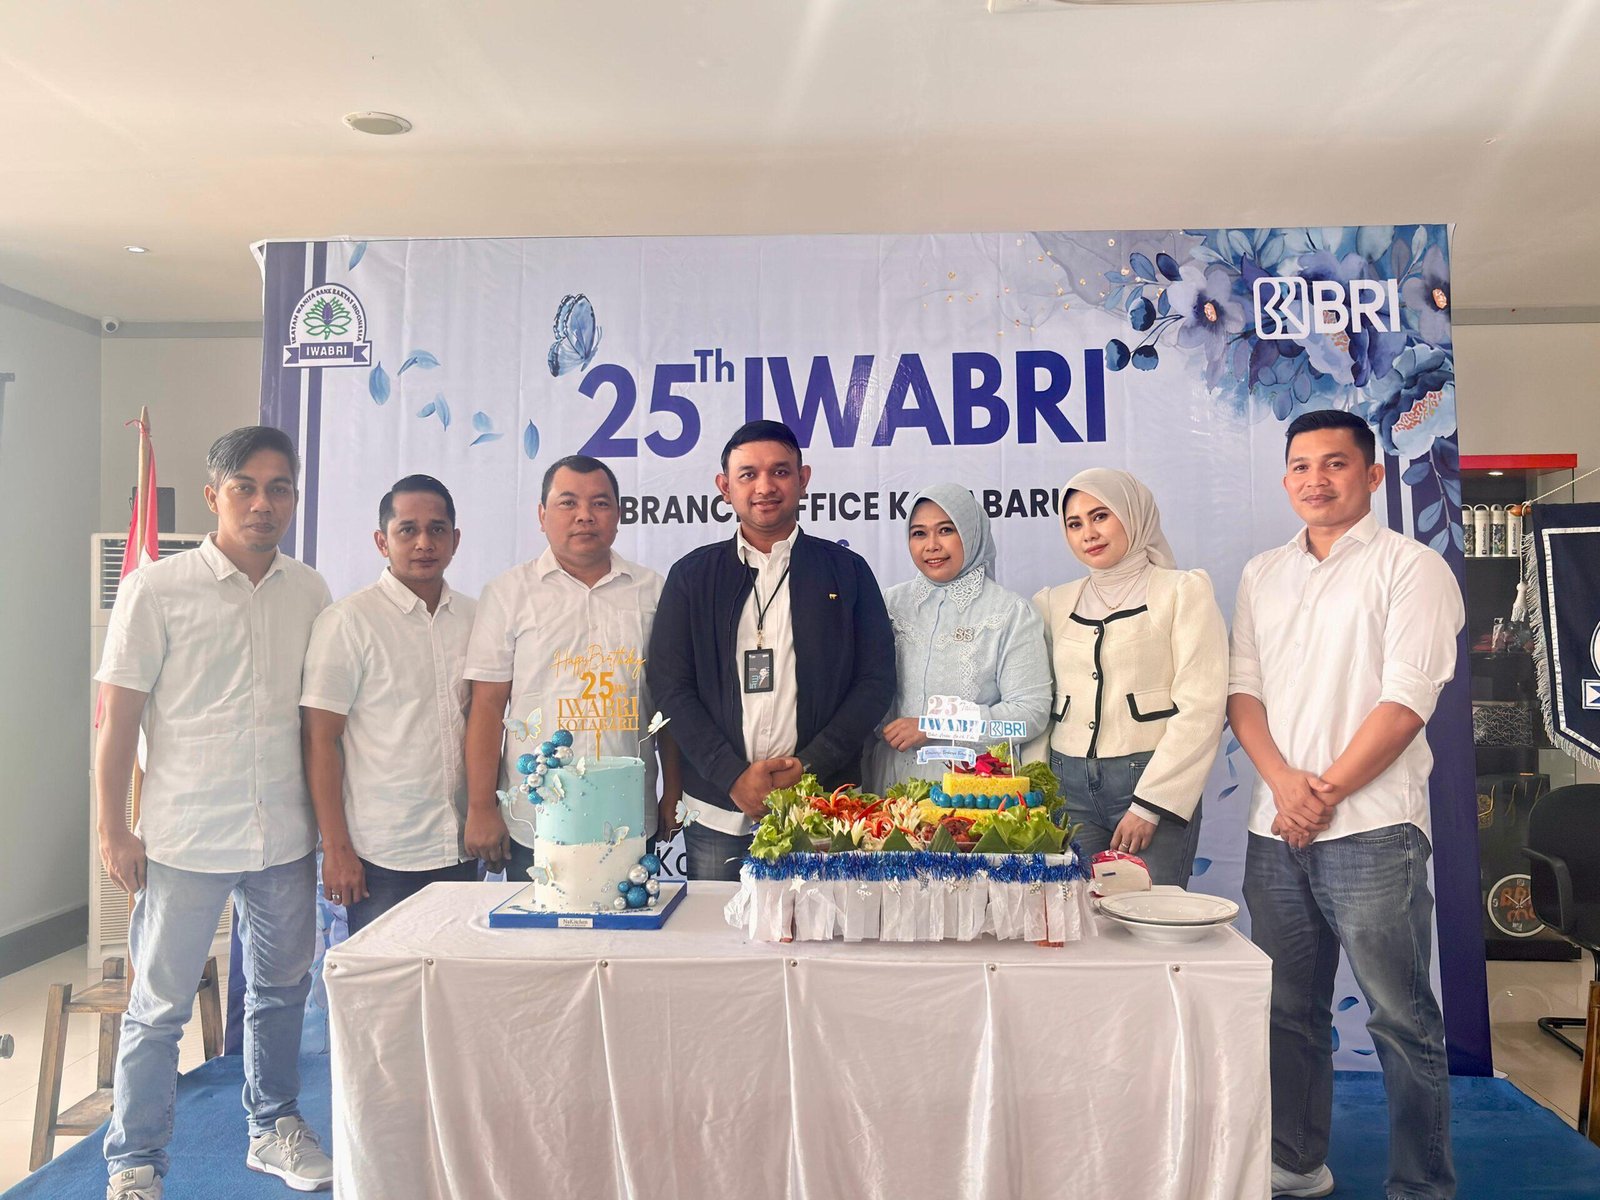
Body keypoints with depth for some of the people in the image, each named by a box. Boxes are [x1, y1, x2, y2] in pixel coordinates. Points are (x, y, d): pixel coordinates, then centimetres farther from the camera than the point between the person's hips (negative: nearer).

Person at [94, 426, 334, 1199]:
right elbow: (117, 716, -5)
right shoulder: (156, 590, -8)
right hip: (185, 838, -3)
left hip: (287, 838, 4)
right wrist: (113, 830, -6)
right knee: (158, 1008, 8)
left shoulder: (310, 592, 3)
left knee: (281, 991, 18)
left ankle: (274, 1128, 37)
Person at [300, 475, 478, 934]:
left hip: (463, 851, 4)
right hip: (382, 858, -4)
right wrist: (336, 849, -10)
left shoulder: (474, 618, 8)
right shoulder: (348, 621, -5)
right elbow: (319, 740, -7)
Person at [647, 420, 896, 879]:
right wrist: (734, 777, -9)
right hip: (718, 810, 1)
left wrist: (809, 767, -9)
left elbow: (877, 680, 2)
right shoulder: (692, 575, 7)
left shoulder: (847, 571, 5)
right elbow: (670, 686, 2)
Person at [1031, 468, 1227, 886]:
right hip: (1068, 784, 4)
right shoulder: (1053, 603, 13)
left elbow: (1201, 707, -6)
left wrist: (1148, 804, -11)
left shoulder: (1184, 590, 1)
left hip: (1153, 779, -3)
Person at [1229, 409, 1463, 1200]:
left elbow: (1407, 699, -10)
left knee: (1402, 1019, 4)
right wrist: (1283, 782, -8)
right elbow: (1242, 689, 7)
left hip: (1370, 831, -5)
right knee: (1289, 1012, 14)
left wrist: (1327, 793, -12)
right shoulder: (1261, 576, 13)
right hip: (1275, 831, 5)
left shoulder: (1410, 568, -2)